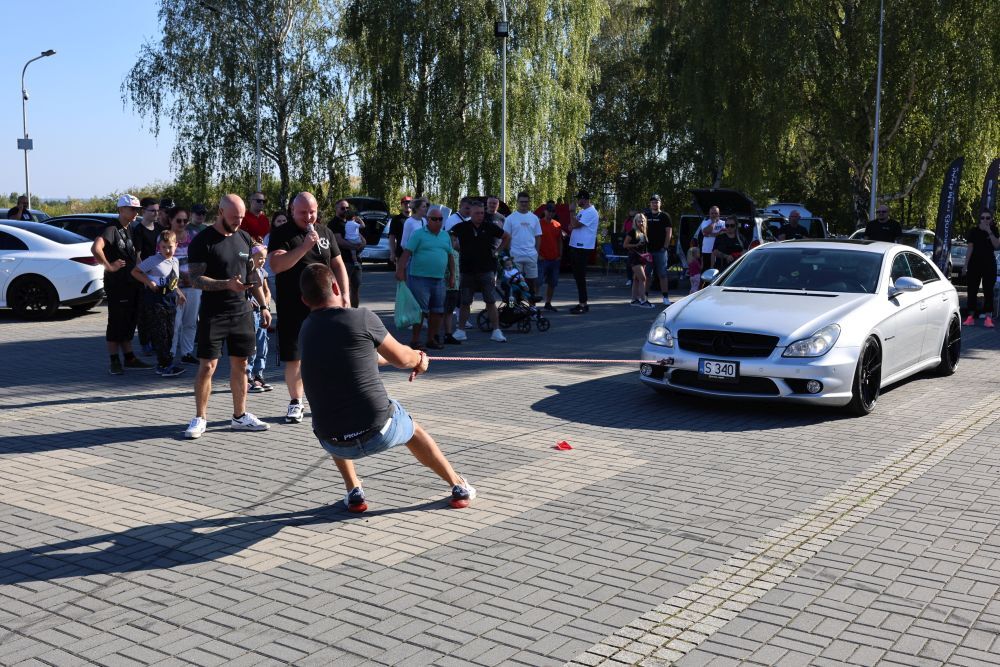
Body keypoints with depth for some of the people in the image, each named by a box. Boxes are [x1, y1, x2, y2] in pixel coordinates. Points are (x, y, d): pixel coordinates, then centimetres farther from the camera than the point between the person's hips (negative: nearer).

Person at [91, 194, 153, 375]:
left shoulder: (131, 230, 15)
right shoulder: (112, 229, -13)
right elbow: (95, 248, -29)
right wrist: (109, 266, -21)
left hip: (132, 283, 9)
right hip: (116, 284, -9)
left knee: (129, 322, 14)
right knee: (116, 323, -2)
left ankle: (129, 358, 23)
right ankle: (114, 362, 4)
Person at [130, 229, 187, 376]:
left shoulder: (175, 262, 12)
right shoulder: (153, 260, -8)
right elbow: (135, 272, -4)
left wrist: (179, 293, 11)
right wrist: (149, 282, -15)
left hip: (170, 299, 7)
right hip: (155, 300, -7)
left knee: (169, 333, 9)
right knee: (159, 334, -6)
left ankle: (162, 365, 17)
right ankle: (166, 364, -6)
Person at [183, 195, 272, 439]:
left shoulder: (244, 239, 11)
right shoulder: (202, 241, -8)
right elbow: (196, 279, -13)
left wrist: (263, 306, 12)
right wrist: (227, 284, -26)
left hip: (242, 312, 5)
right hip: (212, 315, -5)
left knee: (240, 365, 9)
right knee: (207, 366, -4)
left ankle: (239, 416, 18)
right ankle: (200, 418, 7)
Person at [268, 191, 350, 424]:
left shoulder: (325, 232, 11)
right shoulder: (282, 234, -3)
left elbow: (338, 265, 14)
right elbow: (276, 265, -17)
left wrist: (345, 296, 4)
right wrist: (304, 246, -23)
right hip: (293, 308, -3)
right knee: (293, 356, 2)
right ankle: (296, 401, 17)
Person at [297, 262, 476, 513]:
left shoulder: (308, 329, 8)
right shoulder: (362, 317, -8)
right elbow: (401, 358, 6)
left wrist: (411, 357, 38)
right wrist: (418, 359, 31)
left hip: (335, 444, 3)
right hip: (380, 432, -2)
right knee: (412, 429, 31)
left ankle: (353, 492, 28)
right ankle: (459, 487, 42)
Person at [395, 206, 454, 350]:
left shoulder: (446, 236, 15)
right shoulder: (418, 234, -3)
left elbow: (450, 257, 20)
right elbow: (407, 253, -8)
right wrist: (400, 270, -16)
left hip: (439, 279, 6)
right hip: (420, 278, -6)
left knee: (437, 311, 8)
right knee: (420, 310, -5)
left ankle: (431, 339, 19)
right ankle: (415, 340, 4)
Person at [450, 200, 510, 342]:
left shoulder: (490, 227, 1)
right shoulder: (461, 228, -1)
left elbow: (507, 236, 15)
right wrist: (458, 249, 4)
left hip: (486, 270, 0)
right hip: (467, 270, 0)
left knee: (491, 301, -2)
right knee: (465, 302, 7)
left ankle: (496, 331, 1)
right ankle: (460, 331, 16)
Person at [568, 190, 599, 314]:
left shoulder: (591, 212, -12)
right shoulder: (582, 211, 18)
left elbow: (576, 224, -18)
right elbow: (573, 226, 18)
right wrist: (572, 226, -5)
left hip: (583, 248, -10)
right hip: (575, 246, 10)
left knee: (580, 276, -8)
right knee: (577, 276, 12)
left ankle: (583, 304, -4)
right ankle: (582, 303, 18)